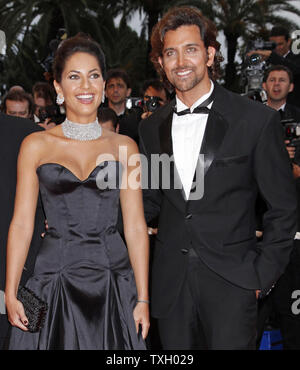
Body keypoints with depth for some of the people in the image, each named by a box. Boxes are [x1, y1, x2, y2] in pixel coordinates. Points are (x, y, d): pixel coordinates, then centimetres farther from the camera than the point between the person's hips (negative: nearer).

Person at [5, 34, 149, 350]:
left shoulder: (124, 147, 4)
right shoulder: (36, 146, 2)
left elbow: (135, 227, 3)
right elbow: (21, 223, 2)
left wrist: (143, 298, 0)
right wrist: (10, 294, -5)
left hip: (113, 280, 1)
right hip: (55, 279, -1)